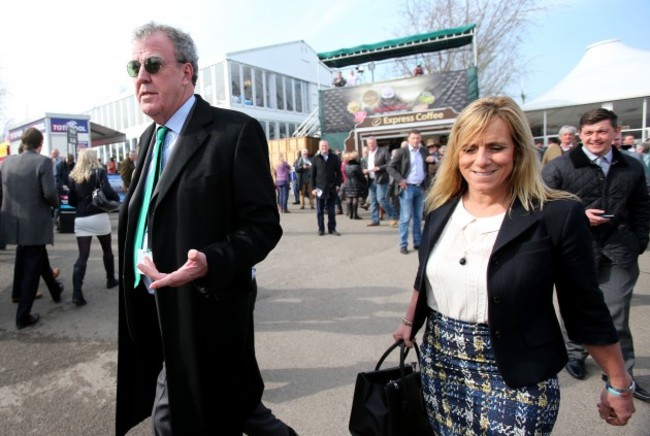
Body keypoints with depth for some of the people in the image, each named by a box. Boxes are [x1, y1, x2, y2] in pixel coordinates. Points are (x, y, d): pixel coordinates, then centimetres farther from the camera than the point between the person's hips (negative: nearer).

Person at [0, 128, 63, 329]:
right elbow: (50, 193, -20)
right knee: (31, 269, 4)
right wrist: (55, 204, 0)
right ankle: (23, 315, 9)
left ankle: (55, 290, 43)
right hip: (35, 224, -6)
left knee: (38, 259, 25)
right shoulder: (43, 161, -13)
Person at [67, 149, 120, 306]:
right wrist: (117, 199, 1)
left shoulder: (74, 176, 9)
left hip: (80, 219, 3)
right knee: (107, 250, 19)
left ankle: (76, 292, -11)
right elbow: (108, 192, -18)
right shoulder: (99, 172, -3)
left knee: (82, 256, 0)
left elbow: (71, 201, 10)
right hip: (99, 217, -3)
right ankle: (111, 280, 32)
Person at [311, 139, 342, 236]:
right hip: (320, 188, 0)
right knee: (320, 211, 5)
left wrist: (338, 185, -4)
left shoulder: (334, 158, 4)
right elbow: (313, 174, 2)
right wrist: (313, 188, -4)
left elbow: (339, 172, 5)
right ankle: (321, 229, 12)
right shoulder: (315, 159, 3)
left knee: (331, 211, 7)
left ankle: (332, 229, 15)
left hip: (332, 188, 1)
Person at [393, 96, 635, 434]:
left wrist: (618, 383, 0)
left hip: (516, 380, -4)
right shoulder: (440, 208, -1)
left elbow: (586, 310, -7)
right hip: (438, 366, 5)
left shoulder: (557, 215, -15)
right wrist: (410, 321, 20)